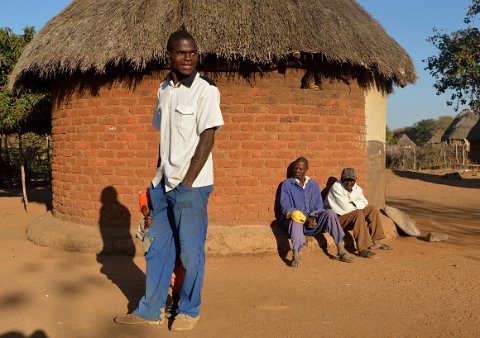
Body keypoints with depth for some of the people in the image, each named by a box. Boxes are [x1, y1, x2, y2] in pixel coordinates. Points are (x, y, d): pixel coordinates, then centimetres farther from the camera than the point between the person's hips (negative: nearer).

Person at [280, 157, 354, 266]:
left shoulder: (313, 184, 18)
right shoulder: (287, 184, 7)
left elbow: (319, 205, 11)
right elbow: (285, 207, -4)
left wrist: (312, 218, -12)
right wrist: (305, 219, -16)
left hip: (313, 220, 3)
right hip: (293, 219, -3)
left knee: (330, 213, -24)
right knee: (296, 219, -38)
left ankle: (341, 251, -25)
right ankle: (296, 255, -50)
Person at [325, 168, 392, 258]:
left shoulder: (356, 188, 7)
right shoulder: (336, 187, -16)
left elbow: (364, 203, 8)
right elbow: (345, 207, -22)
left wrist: (355, 203, -12)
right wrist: (357, 207, -8)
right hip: (338, 218, -8)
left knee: (372, 208, -4)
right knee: (359, 213, -33)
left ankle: (375, 241, -4)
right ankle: (362, 249, -36)